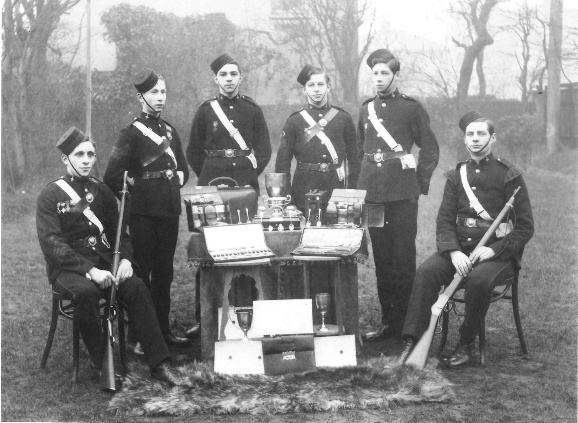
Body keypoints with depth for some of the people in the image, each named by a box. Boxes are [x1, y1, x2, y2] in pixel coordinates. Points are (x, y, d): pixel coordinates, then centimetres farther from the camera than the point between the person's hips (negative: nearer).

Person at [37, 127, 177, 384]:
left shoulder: (101, 191, 12)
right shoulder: (50, 196, -4)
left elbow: (118, 231, 12)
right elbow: (52, 245, -14)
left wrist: (125, 259, -11)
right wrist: (90, 271, -26)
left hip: (103, 262, 4)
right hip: (67, 269, -4)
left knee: (136, 287, -25)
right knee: (85, 292, -37)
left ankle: (159, 363, -25)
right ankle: (101, 366, -23)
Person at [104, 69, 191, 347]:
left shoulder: (169, 131, 14)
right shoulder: (131, 133, -7)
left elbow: (182, 168, 26)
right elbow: (112, 177, -12)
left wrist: (176, 180, 10)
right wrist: (135, 191, -3)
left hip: (169, 210, 6)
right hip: (143, 213, -6)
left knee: (164, 271, 13)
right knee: (141, 273, -1)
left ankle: (163, 328, 22)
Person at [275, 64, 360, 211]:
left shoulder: (344, 118, 7)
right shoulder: (294, 121, 5)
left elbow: (354, 158, 7)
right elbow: (283, 159, 3)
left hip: (336, 188, 1)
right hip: (304, 190, -1)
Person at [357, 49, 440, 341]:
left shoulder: (412, 108, -1)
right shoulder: (366, 109, 13)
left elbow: (430, 149, 1)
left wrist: (420, 184, -3)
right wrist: (362, 185, 13)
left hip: (402, 193, -5)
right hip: (371, 194, 5)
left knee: (403, 258, -1)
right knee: (381, 259, 9)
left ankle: (406, 324, 7)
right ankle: (387, 321, 17)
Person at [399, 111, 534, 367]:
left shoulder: (509, 176, -3)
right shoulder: (457, 175, 11)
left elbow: (525, 227, -5)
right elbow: (445, 220, 5)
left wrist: (493, 249, -19)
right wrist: (454, 252, -15)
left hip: (498, 253, -4)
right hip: (460, 248, 4)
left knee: (479, 279, -34)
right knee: (426, 271, -23)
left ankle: (466, 344, -15)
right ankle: (412, 341, -22)